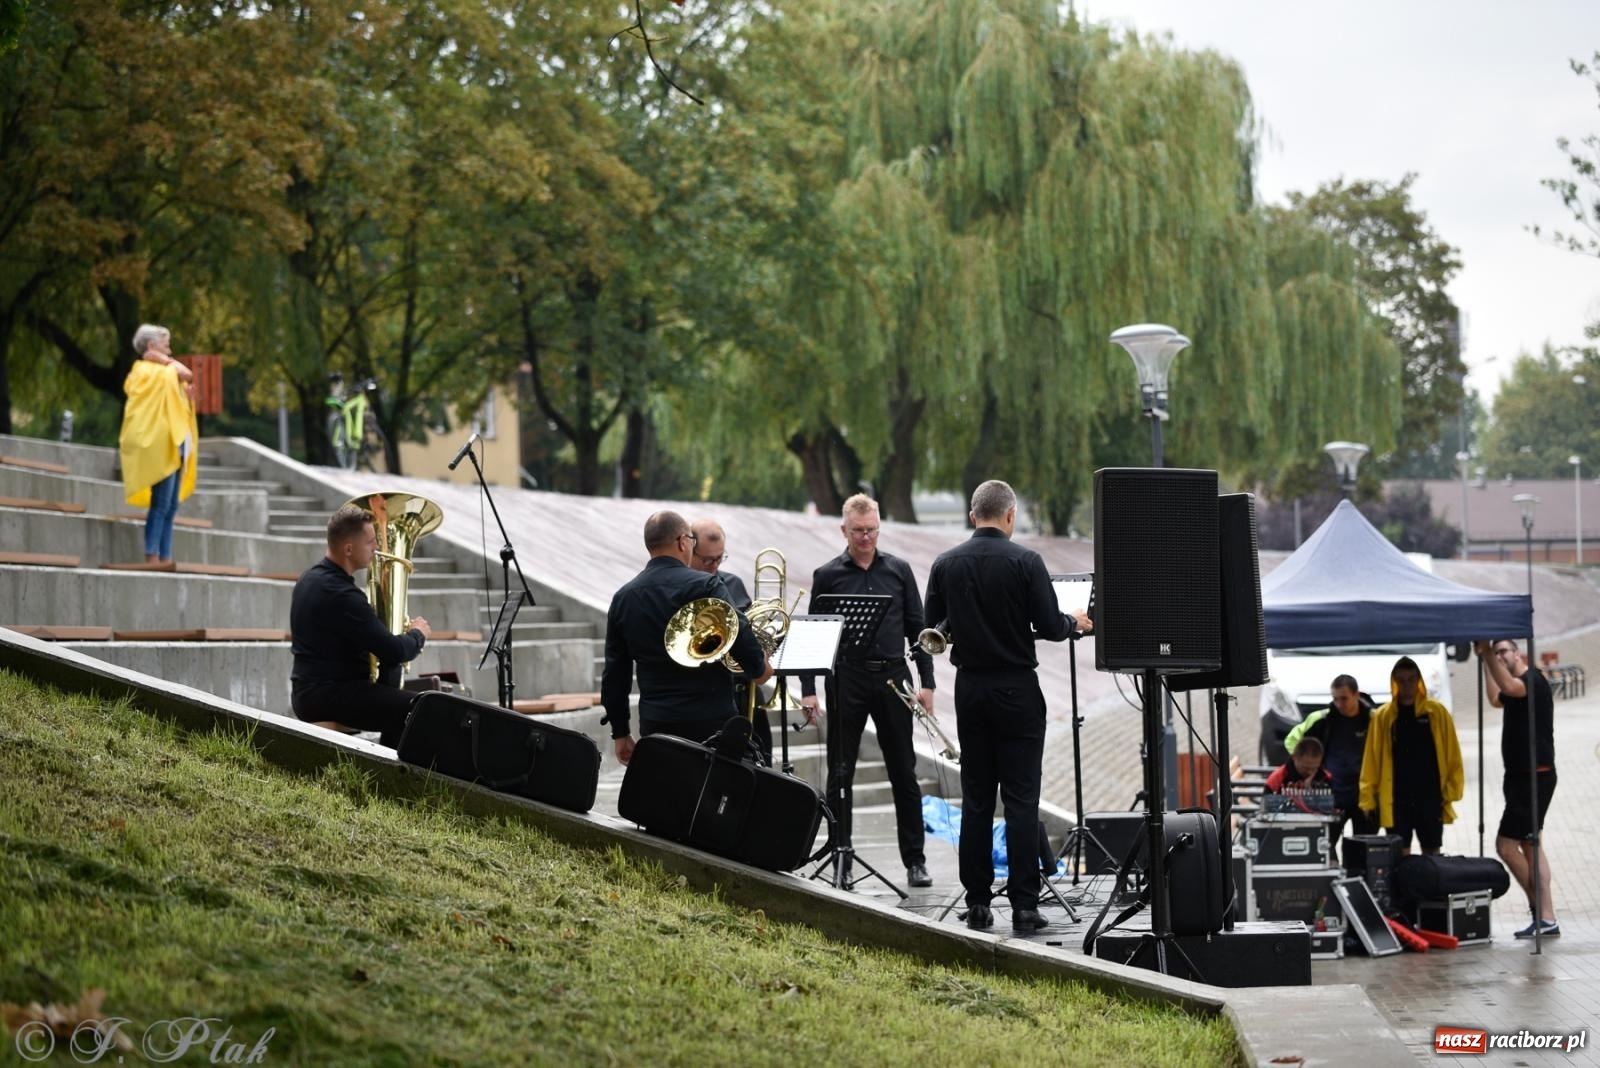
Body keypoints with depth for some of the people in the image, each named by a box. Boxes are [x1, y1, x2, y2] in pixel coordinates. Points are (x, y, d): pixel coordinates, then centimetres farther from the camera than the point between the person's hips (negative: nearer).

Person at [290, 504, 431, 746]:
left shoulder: (313, 577, 10)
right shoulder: (341, 594, -22)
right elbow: (395, 652, -21)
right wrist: (418, 634, 0)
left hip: (309, 689, 11)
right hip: (326, 696, -11)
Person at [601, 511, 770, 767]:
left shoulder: (623, 597, 7)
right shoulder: (704, 587, -10)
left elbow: (615, 673, 10)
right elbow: (740, 638, -15)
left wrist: (620, 732, 17)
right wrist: (759, 666, 7)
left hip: (654, 724, 5)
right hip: (710, 719, -5)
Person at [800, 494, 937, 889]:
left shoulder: (898, 571, 8)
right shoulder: (827, 576, 2)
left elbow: (916, 628, 10)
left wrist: (927, 682, 4)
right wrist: (808, 690, -4)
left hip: (893, 678, 1)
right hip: (847, 680, -1)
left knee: (904, 773, 5)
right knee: (840, 774, 2)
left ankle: (915, 860, 10)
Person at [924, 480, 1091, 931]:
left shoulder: (946, 564, 0)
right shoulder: (1025, 561, -11)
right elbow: (1049, 627, -12)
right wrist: (1076, 623, 9)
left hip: (970, 687, 4)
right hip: (1017, 688, -3)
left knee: (975, 798, 9)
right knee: (1021, 799, -2)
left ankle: (977, 902, 9)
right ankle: (1024, 904, -4)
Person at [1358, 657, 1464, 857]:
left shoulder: (1437, 713, 1)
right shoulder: (1382, 717, 3)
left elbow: (1452, 755, 1)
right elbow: (1371, 760, 2)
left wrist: (1451, 791, -5)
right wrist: (1368, 799, -3)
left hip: (1430, 798, 0)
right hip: (1395, 800, 0)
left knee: (1431, 854, 7)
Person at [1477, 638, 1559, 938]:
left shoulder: (1534, 680, -13)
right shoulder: (1518, 688, 16)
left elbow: (1509, 688, -36)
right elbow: (1496, 698, 38)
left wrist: (1487, 652, -34)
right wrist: (1485, 661, 35)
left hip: (1534, 776, -11)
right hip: (1521, 776, 11)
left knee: (1506, 844, -12)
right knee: (1530, 846, 10)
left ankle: (1542, 912, -9)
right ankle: (1547, 916, 10)